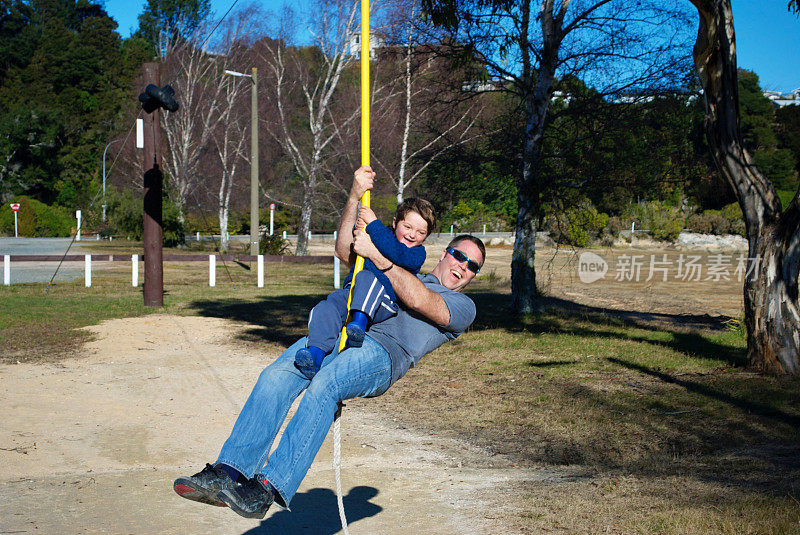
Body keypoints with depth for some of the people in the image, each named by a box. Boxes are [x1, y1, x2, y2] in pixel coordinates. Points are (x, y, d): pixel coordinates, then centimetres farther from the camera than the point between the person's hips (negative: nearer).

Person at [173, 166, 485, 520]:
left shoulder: (463, 307, 22)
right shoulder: (399, 277, 40)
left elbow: (419, 301, 1)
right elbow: (345, 250, 30)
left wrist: (377, 254, -1)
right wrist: (356, 196, 18)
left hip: (382, 355, -4)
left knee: (322, 387, -36)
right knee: (275, 376, -27)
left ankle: (269, 487, -41)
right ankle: (227, 472, -35)